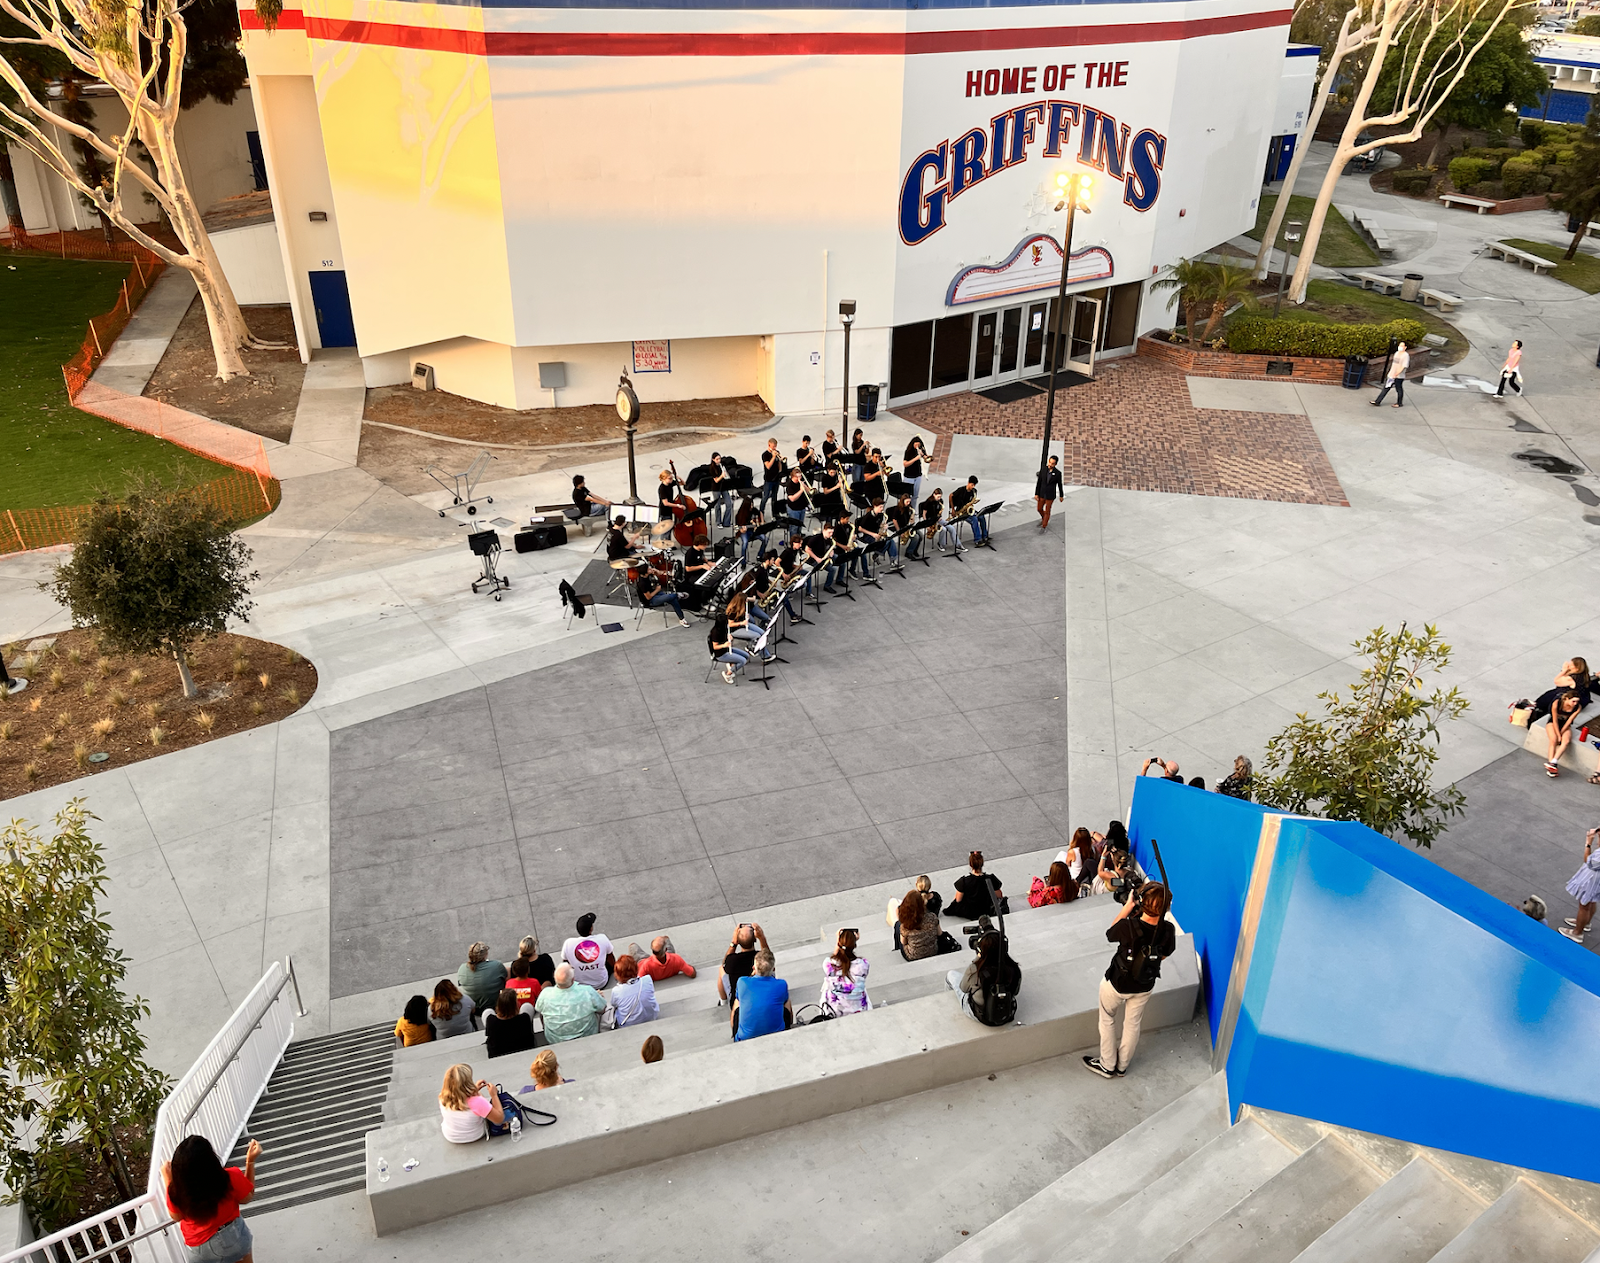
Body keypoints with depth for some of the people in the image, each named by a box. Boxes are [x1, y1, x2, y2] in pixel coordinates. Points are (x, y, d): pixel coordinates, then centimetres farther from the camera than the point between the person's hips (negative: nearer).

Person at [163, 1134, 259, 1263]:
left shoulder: (175, 1190, -28)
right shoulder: (231, 1178, -30)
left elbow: (176, 1216, -4)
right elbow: (246, 1198, -7)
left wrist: (167, 1178, -3)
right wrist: (250, 1161, -6)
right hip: (233, 1237, -1)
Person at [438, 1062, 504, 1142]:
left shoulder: (443, 1098, -26)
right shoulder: (476, 1102, -40)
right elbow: (499, 1119, -26)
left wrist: (475, 1090, -3)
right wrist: (494, 1095, -19)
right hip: (475, 1137, -3)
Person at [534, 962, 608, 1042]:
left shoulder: (545, 994, -28)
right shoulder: (587, 991, -32)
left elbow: (538, 1010, -4)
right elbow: (602, 1010, -13)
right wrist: (598, 995, 7)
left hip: (554, 1041, 1)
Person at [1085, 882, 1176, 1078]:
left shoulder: (1128, 927, -36)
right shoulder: (1168, 930, -25)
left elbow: (1110, 934, -12)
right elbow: (1163, 955, -4)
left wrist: (1127, 907, -12)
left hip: (1117, 983, -3)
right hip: (1144, 987, 3)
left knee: (1107, 1020, 23)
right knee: (1132, 1024, 24)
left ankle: (1107, 1065, 36)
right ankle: (1122, 1066, 43)